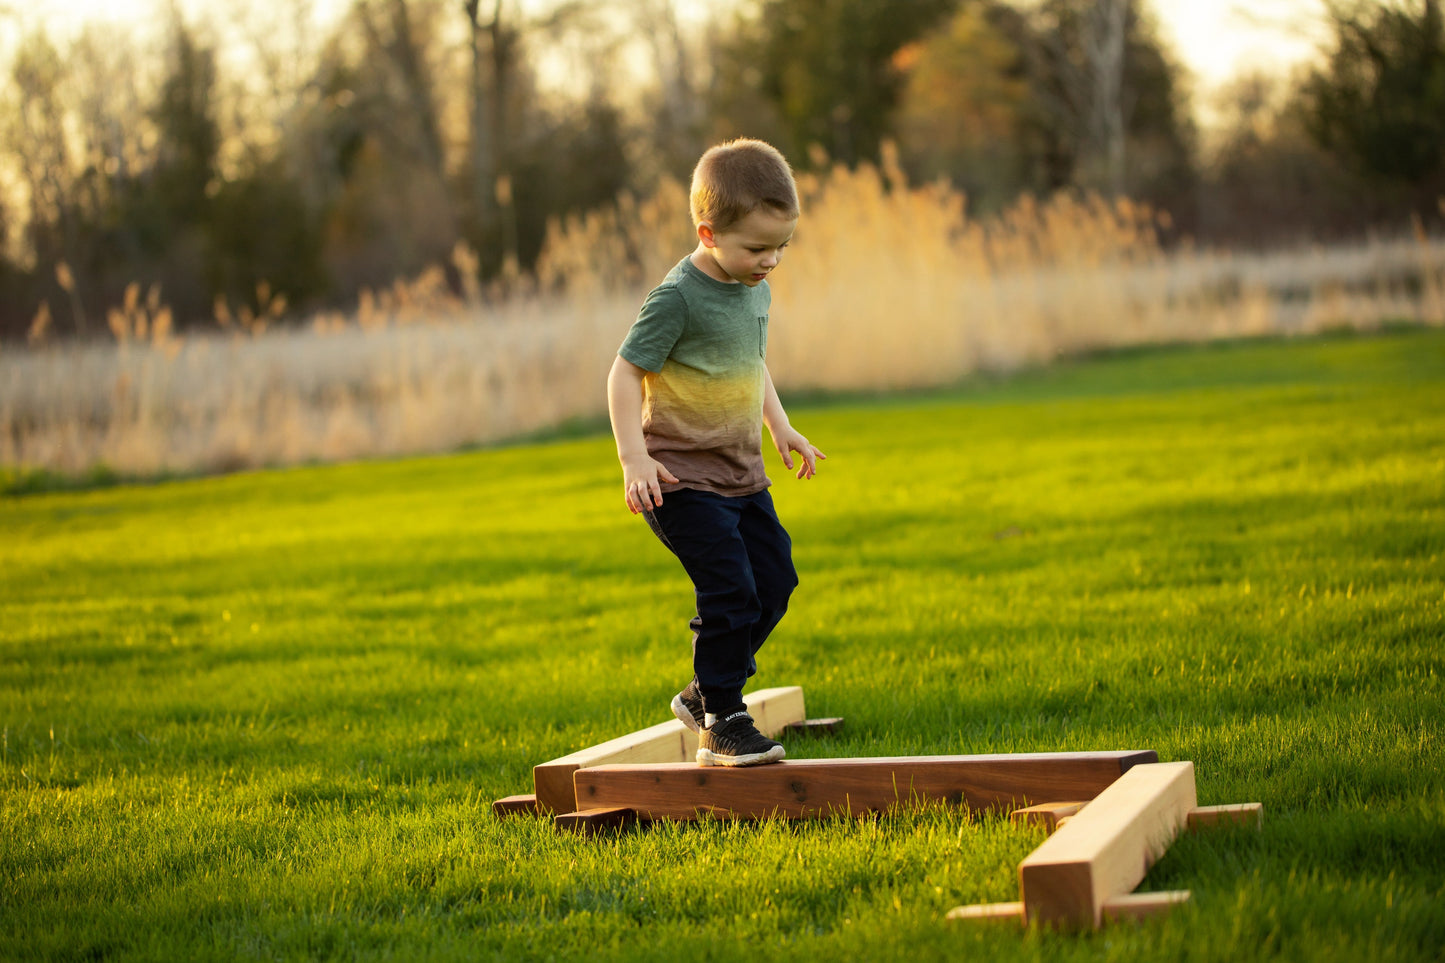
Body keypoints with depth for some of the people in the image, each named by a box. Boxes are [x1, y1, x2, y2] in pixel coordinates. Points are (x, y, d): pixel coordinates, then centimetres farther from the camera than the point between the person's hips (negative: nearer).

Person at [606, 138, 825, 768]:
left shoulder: (756, 289, 7)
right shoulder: (678, 297, -18)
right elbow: (625, 372, -16)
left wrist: (781, 427, 20)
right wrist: (634, 457, -24)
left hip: (742, 474, 8)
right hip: (684, 478, -8)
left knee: (775, 582, 9)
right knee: (730, 594, -13)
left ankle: (705, 693, 25)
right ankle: (720, 726, 0)